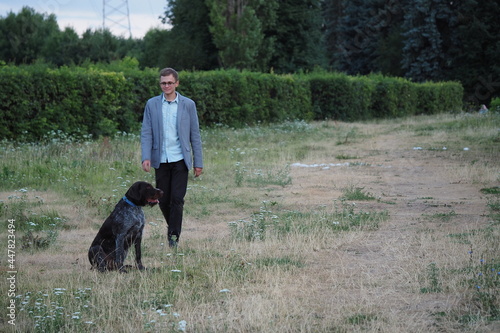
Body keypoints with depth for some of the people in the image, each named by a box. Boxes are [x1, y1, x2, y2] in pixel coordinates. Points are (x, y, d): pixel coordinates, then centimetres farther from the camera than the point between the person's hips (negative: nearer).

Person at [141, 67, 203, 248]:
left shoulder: (188, 104, 2)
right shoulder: (152, 104, 5)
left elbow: (195, 135, 4)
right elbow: (146, 133, 2)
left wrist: (198, 162, 2)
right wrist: (146, 157, -11)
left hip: (180, 159, -2)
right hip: (161, 160, 2)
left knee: (177, 199, -9)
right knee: (163, 200, 7)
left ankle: (174, 235, -2)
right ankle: (173, 226, 30)